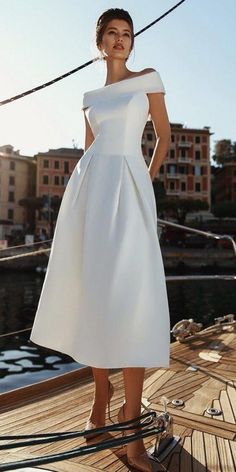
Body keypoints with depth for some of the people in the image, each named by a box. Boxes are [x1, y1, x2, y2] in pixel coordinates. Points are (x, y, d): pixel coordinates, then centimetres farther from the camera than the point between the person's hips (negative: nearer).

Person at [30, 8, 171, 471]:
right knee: (90, 294, 1)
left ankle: (131, 417, -6)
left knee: (130, 300, -15)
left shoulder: (148, 79, 12)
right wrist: (75, 199, 12)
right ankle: (101, 391, 19)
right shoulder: (91, 97, 21)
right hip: (89, 188, 4)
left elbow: (164, 136, 16)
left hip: (128, 189, -4)